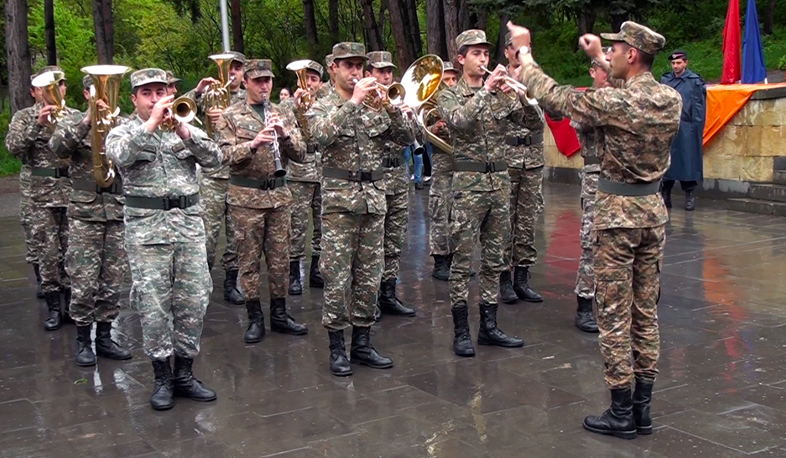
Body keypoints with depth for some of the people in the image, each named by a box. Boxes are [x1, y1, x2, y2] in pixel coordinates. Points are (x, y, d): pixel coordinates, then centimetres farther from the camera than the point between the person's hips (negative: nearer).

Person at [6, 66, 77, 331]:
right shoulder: (25, 117, 5)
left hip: (75, 192, 1)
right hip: (41, 196, -1)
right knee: (48, 254, 1)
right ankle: (54, 307, 11)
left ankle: (72, 304, 19)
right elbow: (13, 146, -11)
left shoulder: (76, 116, 9)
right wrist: (38, 123, -22)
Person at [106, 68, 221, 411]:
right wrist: (151, 124, -19)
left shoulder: (186, 129, 14)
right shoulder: (122, 132, 7)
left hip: (189, 220, 3)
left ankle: (185, 373, 15)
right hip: (146, 225, -2)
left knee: (194, 300, 2)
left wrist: (182, 129, -13)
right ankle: (162, 377, 10)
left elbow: (214, 158, -2)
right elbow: (121, 155, -16)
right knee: (153, 303, -2)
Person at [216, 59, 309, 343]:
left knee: (279, 257, 8)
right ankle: (255, 319, 11)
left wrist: (284, 134, -14)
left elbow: (300, 154, 4)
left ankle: (279, 314, 18)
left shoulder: (283, 115, 10)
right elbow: (227, 155, -10)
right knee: (250, 259, 3)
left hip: (279, 194, 3)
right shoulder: (231, 117, 1)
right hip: (246, 196, -3)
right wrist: (254, 143, -26)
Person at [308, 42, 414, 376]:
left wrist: (392, 109, -10)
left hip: (374, 196, 4)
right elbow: (323, 135, -21)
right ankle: (336, 348, 7)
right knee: (337, 277, -3)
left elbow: (406, 139, 5)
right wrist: (353, 102, -23)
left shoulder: (375, 104, 12)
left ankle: (362, 343, 18)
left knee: (369, 275, 8)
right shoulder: (322, 107, 2)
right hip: (339, 198, -4)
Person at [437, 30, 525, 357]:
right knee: (463, 260, -2)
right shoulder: (449, 95, 1)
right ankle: (461, 332, 5)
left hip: (499, 179, 5)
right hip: (468, 181, -5)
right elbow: (459, 121, -20)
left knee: (495, 259, 9)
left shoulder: (501, 93, 12)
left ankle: (488, 326, 18)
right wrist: (485, 90, -22)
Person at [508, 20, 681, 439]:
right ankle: (643, 408, 19)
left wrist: (523, 51, 4)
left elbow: (552, 96, -9)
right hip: (653, 209, 7)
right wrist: (599, 59, 28)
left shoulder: (616, 101, -18)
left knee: (615, 315, 1)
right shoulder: (671, 99, 1)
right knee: (646, 312, 12)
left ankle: (621, 413, 8)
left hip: (617, 212, -7)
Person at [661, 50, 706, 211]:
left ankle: (690, 195, 7)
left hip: (687, 128, -3)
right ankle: (666, 194, 16)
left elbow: (699, 107, -1)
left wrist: (696, 128, -7)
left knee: (687, 161, 0)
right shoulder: (665, 80, 9)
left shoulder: (695, 81, 0)